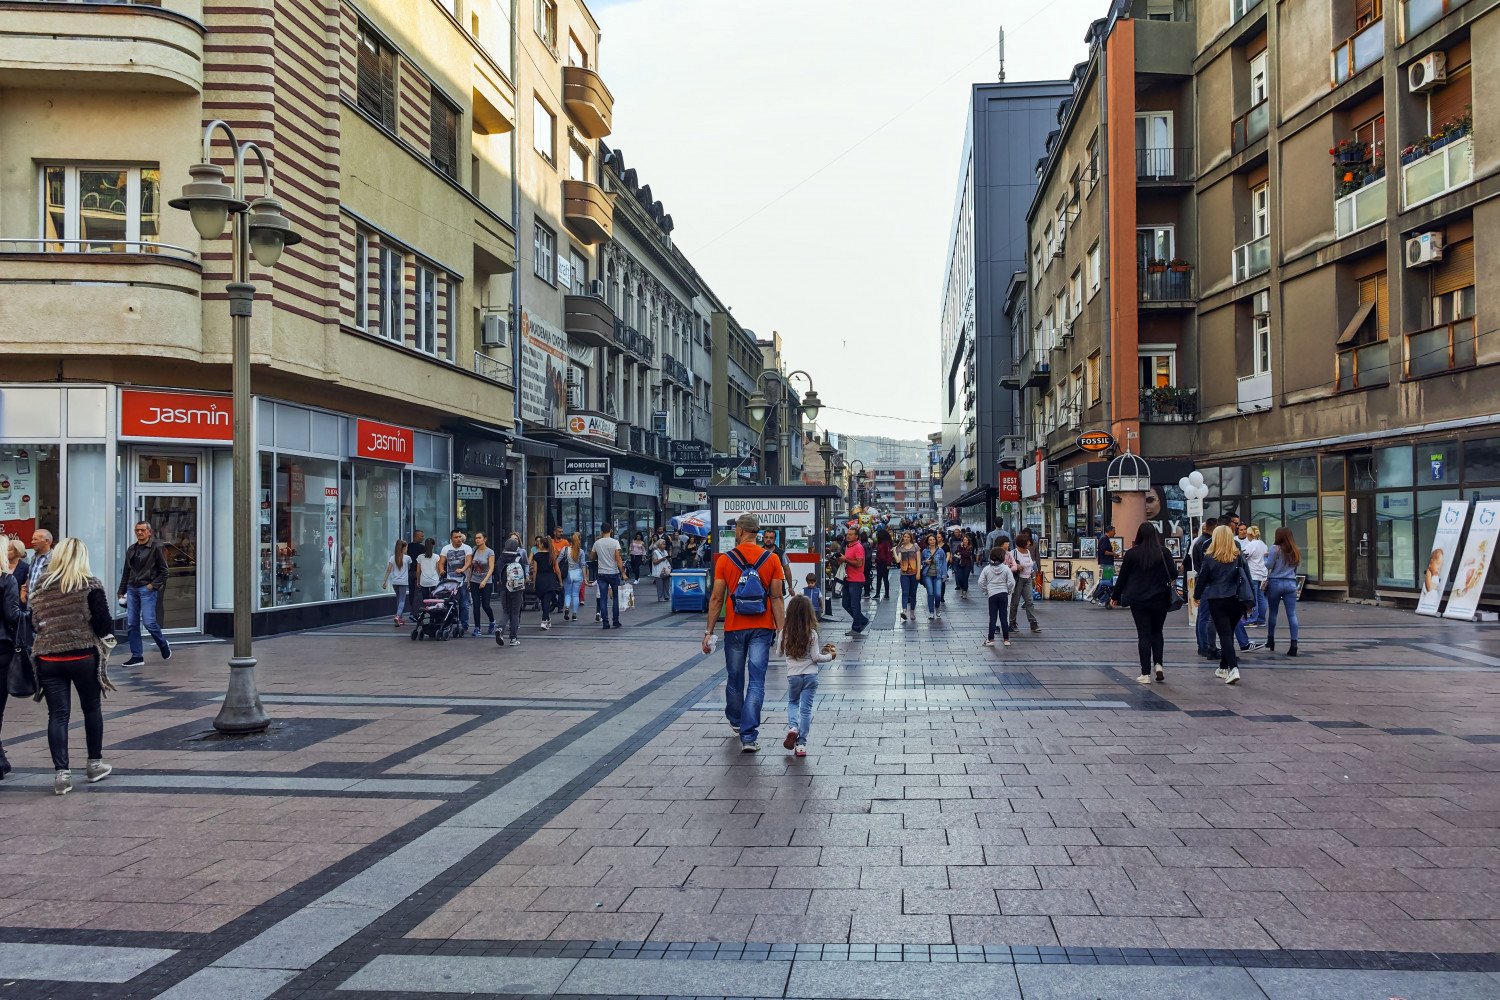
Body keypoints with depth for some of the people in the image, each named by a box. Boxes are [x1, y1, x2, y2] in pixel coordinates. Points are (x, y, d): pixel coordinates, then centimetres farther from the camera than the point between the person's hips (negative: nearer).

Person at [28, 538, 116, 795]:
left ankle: (61, 773, -1)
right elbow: (104, 625, -10)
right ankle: (95, 764, 24)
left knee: (57, 714, 4)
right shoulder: (90, 585, -7)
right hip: (83, 657, -2)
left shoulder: (40, 584, 3)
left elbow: (34, 621, 11)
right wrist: (110, 623, 11)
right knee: (91, 708, 15)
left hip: (47, 657, 2)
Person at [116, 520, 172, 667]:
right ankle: (136, 657, 9)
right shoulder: (131, 549, 14)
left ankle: (164, 646, 14)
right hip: (132, 589, 6)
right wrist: (121, 590, 18)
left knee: (148, 622, -10)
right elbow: (126, 572, 21)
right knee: (131, 624, 3)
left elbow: (164, 571, -2)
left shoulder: (156, 548, -3)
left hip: (147, 589, -6)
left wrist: (153, 585, -11)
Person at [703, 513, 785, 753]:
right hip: (762, 629, 0)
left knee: (734, 679, 18)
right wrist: (780, 630, 1)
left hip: (734, 628, 0)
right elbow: (777, 599, -4)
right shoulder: (771, 560, -3)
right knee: (756, 681, -1)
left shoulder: (725, 560, -5)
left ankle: (736, 721, 39)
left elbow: (716, 599, -3)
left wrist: (709, 632, 3)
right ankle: (748, 736, -9)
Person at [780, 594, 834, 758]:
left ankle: (792, 727, -3)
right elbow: (815, 657, -11)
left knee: (792, 703, 24)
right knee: (806, 708, 5)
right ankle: (801, 744, 4)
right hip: (810, 675, -2)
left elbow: (782, 653, 5)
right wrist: (830, 656, 7)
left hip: (793, 675, 2)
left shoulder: (785, 633, -7)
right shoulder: (812, 633, -13)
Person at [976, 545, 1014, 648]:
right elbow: (1011, 583, -7)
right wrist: (1008, 591, 10)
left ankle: (991, 639, 3)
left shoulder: (986, 569, -2)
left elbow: (981, 583, -1)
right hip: (1004, 594, 0)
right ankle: (1006, 639, 11)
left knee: (992, 617, 4)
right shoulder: (1006, 568, -6)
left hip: (992, 595, 0)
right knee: (1004, 617, 6)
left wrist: (985, 592, 11)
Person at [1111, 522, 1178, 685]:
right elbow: (1173, 574, -6)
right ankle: (1158, 664, 1)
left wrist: (1115, 597, 12)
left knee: (1143, 635, 4)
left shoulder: (1132, 553, -5)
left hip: (1138, 601, -1)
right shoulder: (1163, 552, -5)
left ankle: (1146, 674, 3)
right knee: (1157, 632, 18)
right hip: (1159, 600, 1)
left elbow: (1122, 577, 1)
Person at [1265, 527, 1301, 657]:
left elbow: (1269, 566, -8)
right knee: (1292, 614, -3)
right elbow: (1296, 568, 16)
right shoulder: (1295, 552, 11)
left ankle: (1271, 639, 22)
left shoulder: (1275, 549, -6)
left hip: (1275, 583, -3)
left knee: (1272, 612, 11)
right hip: (1291, 583, 3)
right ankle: (1294, 644, -11)